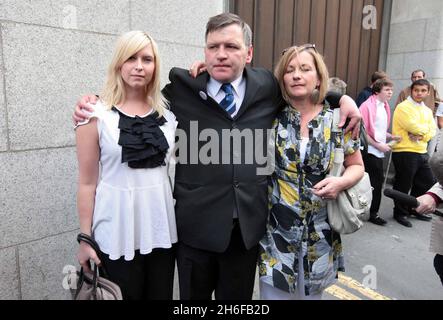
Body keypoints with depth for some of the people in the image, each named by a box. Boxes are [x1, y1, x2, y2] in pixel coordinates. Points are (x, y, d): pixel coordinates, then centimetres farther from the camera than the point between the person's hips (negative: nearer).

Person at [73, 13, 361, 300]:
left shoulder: (268, 87, 3)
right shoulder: (182, 88, -4)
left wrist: (343, 98, 7)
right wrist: (96, 102, -1)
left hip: (250, 222, 2)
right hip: (197, 222, -1)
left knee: (237, 298, 23)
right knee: (194, 296, 21)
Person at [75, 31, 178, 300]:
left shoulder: (168, 111, 3)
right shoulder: (97, 115, -6)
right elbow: (87, 182, -4)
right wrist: (85, 238, -3)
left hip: (161, 227, 3)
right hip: (118, 231, -3)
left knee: (162, 295, 16)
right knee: (124, 296, 14)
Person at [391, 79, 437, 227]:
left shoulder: (427, 110, 15)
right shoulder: (403, 107, -9)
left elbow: (432, 131, 6)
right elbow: (414, 127, -20)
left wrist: (421, 135, -13)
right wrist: (425, 127, -1)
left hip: (422, 152, 8)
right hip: (404, 152, -8)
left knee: (427, 182, 17)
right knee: (403, 186, 2)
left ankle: (415, 209, 34)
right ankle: (400, 213, 19)